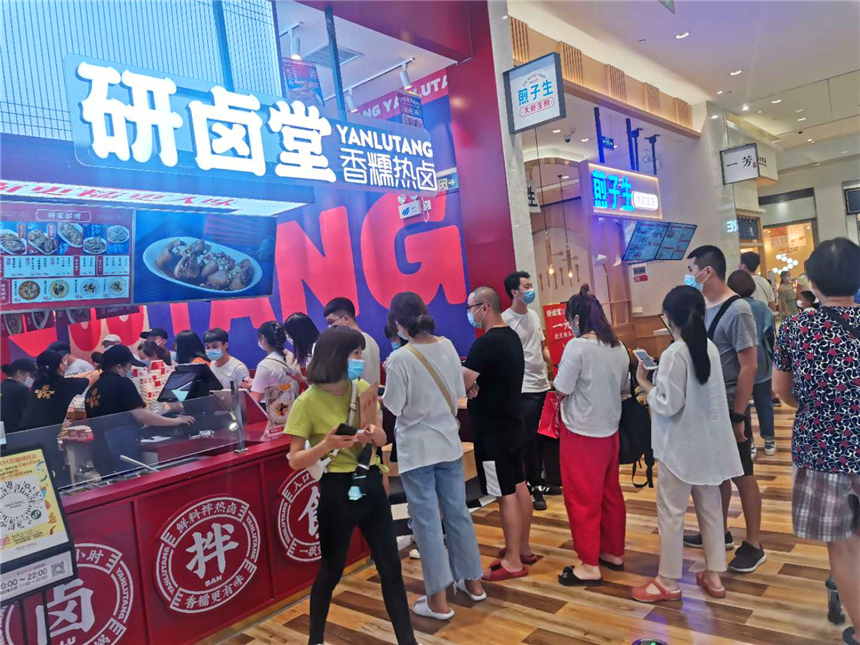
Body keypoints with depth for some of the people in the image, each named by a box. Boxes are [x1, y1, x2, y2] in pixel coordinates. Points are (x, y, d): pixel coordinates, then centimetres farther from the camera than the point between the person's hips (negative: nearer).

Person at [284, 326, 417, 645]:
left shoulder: (363, 388, 1)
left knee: (391, 567, 9)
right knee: (331, 571, 13)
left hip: (371, 483, 5)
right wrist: (326, 444, -30)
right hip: (336, 490, -4)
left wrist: (375, 434, -13)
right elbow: (295, 460, -12)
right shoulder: (308, 402, -13)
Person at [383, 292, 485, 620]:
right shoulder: (448, 346, -1)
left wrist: (391, 376, 1)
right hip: (449, 442, 6)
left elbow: (392, 407, -13)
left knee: (427, 521, 4)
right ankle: (472, 581, 30)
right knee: (457, 512, 17)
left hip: (416, 449, -5)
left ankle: (438, 600, 13)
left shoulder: (401, 359, -19)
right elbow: (459, 393, 7)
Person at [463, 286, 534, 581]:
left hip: (492, 430, -10)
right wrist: (473, 383, -2)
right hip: (512, 424, 10)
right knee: (519, 487, 16)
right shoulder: (512, 336, 8)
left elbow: (460, 384, -26)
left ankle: (513, 562, 9)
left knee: (506, 495, -1)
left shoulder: (486, 343, -22)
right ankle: (523, 548, 28)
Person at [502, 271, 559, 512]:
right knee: (531, 439, 2)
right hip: (524, 388, -7)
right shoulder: (506, 320, -13)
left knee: (549, 434, 14)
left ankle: (549, 479, 30)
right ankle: (534, 487, 15)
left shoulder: (534, 314, 12)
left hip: (544, 384, 8)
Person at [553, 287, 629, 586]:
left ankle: (590, 566, 12)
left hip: (581, 433, -7)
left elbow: (561, 390, -16)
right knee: (611, 493, 18)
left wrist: (563, 376, 4)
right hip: (610, 430, 7)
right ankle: (614, 553, 31)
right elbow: (624, 388, 12)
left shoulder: (577, 346, -19)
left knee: (582, 499, 4)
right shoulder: (618, 347, 2)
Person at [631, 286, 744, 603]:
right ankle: (714, 575, 28)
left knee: (671, 512, 5)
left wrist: (644, 383, -7)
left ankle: (668, 582, 16)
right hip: (710, 443, 8)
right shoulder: (711, 347, 2)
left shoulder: (674, 354, -21)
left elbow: (668, 405, -20)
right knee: (710, 508, 17)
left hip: (682, 446, -8)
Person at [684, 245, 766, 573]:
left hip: (729, 406, -7)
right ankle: (720, 531, 34)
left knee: (742, 475, 6)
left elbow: (749, 366, -19)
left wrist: (738, 416, -18)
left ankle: (753, 545, 20)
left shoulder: (736, 310, -18)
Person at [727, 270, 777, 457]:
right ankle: (769, 441, 23)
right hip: (761, 364, 2)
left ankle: (748, 444, 13)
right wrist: (772, 359, 8)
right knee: (764, 403, 14)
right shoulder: (760, 307, -6)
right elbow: (770, 335, -3)